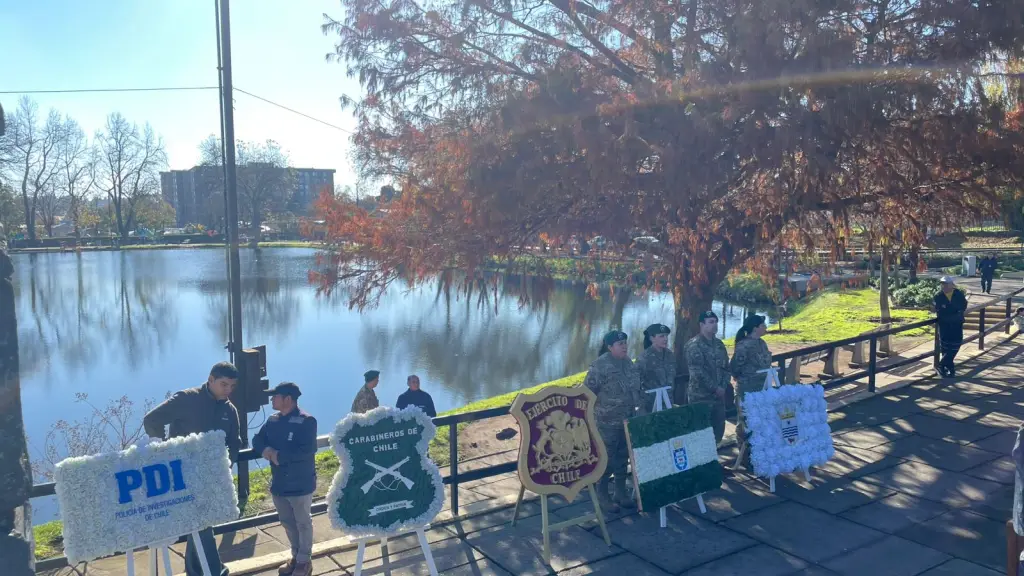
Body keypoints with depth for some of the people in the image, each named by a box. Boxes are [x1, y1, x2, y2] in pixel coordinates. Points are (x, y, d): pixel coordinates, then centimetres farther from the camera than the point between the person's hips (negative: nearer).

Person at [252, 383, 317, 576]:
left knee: (303, 523, 10)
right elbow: (257, 440, 6)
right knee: (287, 523, 19)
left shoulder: (306, 421, -18)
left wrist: (279, 455, -22)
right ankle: (296, 556, 36)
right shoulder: (272, 421, 5)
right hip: (278, 484, 7)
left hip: (300, 484, -7)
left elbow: (307, 451, -26)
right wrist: (266, 450, -16)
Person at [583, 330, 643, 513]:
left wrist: (639, 405, 16)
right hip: (607, 422, -7)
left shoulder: (628, 363, 8)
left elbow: (636, 388, 20)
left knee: (622, 458, 15)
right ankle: (602, 496, 14)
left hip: (627, 420, 7)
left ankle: (621, 493, 28)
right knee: (606, 459, 2)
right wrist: (594, 411, -14)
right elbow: (587, 392, -15)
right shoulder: (599, 365, -16)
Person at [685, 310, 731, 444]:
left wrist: (723, 386, 0)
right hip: (701, 396, -7)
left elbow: (726, 367, 15)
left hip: (719, 395, 7)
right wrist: (714, 388, -14)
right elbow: (698, 372, -18)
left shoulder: (719, 344, 12)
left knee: (719, 429, 11)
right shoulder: (694, 345, -12)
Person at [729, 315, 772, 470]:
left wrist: (766, 380, 11)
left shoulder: (762, 343, 7)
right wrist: (745, 380, -6)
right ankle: (745, 458, 12)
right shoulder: (744, 345, -20)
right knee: (746, 423, 1)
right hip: (747, 391, -9)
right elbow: (734, 368, -19)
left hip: (762, 389, 9)